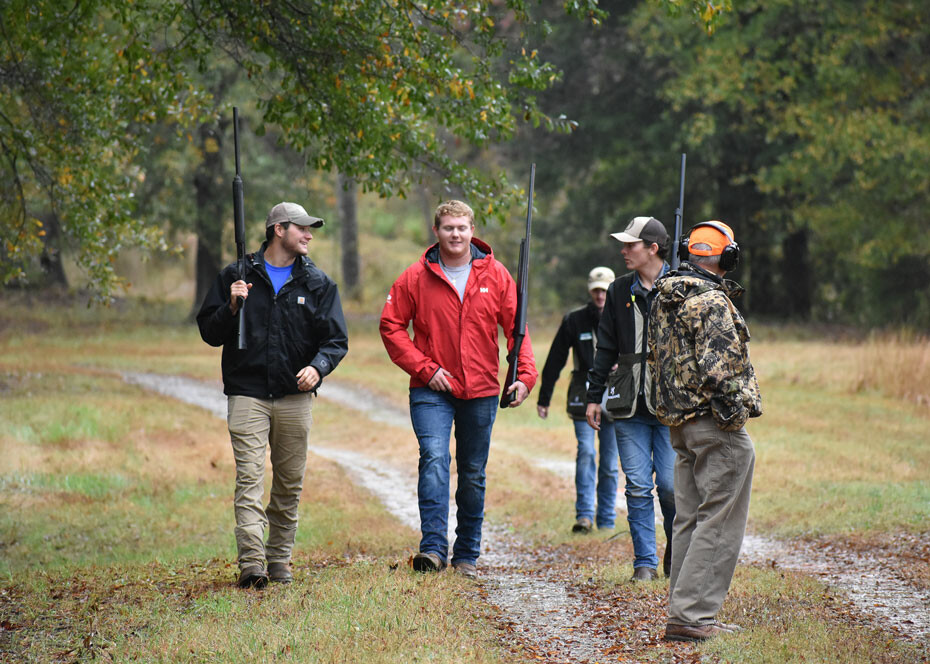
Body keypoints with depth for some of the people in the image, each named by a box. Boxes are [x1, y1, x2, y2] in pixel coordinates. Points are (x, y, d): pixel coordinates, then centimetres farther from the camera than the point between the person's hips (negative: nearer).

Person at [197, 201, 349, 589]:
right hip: (247, 393, -2)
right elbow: (209, 332, 7)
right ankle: (251, 562, -18)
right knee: (249, 479, -12)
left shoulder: (317, 284, 11)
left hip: (295, 397, 2)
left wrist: (318, 366, -14)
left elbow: (336, 339, 6)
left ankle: (280, 558, 16)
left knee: (290, 484, 6)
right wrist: (232, 308, -11)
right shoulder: (237, 276, 6)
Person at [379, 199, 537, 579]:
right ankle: (433, 547, -26)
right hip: (432, 391, -2)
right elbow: (391, 327, 0)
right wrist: (425, 368, -10)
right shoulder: (416, 278, -1)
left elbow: (516, 328, 4)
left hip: (481, 391, 2)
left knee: (473, 474, 9)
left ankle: (467, 555, 19)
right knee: (434, 458, -21)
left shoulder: (496, 276, 3)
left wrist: (525, 375, -10)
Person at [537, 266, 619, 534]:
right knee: (585, 452, -15)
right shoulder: (574, 320, 3)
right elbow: (554, 361, 8)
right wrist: (544, 398, 8)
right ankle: (584, 515, -14)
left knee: (609, 462, 4)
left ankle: (606, 520, 12)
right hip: (583, 396, -1)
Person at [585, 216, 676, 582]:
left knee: (670, 485, -5)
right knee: (638, 486, 0)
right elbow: (606, 348, 16)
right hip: (629, 406, 3)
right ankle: (645, 562, 7)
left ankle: (677, 554, 17)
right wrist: (593, 396, 13)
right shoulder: (620, 291, 11)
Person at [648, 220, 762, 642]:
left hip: (679, 423, 9)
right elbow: (719, 366, -22)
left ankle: (683, 612, 17)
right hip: (715, 425, -9)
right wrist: (735, 415, -14)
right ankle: (691, 616, -8)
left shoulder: (663, 300, 12)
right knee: (719, 524, -5)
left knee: (690, 520, 14)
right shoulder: (711, 302, -16)